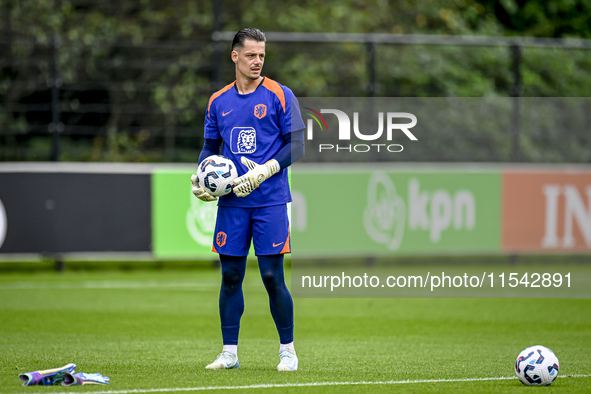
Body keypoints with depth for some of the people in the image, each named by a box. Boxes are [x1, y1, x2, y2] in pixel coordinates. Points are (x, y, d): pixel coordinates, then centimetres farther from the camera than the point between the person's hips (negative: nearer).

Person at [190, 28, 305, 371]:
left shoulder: (279, 96, -1)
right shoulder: (219, 101, 10)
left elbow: (296, 146, -4)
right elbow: (211, 147, 19)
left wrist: (264, 171, -16)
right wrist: (201, 178, 1)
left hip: (270, 201, -3)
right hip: (231, 202, 4)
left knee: (272, 276, -4)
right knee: (230, 276, 4)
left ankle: (288, 351, 8)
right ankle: (229, 353, 11)